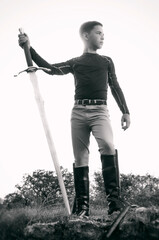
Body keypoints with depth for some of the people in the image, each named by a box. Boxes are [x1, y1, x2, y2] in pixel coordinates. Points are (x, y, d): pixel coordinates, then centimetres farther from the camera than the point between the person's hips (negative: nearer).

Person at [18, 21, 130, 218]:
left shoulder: (106, 61, 21)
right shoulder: (75, 63, 18)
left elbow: (115, 87, 18)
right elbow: (51, 69, 8)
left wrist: (125, 111, 8)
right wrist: (29, 49, -1)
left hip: (99, 111, -1)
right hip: (78, 111, 1)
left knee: (108, 146, -27)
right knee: (80, 159, -1)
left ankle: (114, 201, -27)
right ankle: (82, 208, 3)